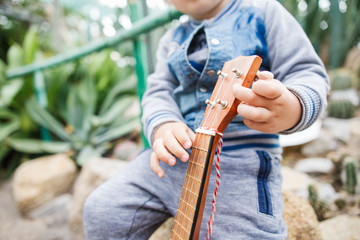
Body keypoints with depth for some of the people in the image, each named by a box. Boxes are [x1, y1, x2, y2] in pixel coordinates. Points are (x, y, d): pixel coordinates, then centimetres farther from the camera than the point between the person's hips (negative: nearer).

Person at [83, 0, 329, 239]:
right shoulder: (171, 40, 18)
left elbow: (310, 73, -1)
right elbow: (159, 91, 9)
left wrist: (292, 108, -27)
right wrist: (163, 126, -16)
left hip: (243, 160, -4)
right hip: (173, 153, 5)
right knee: (101, 211, 2)